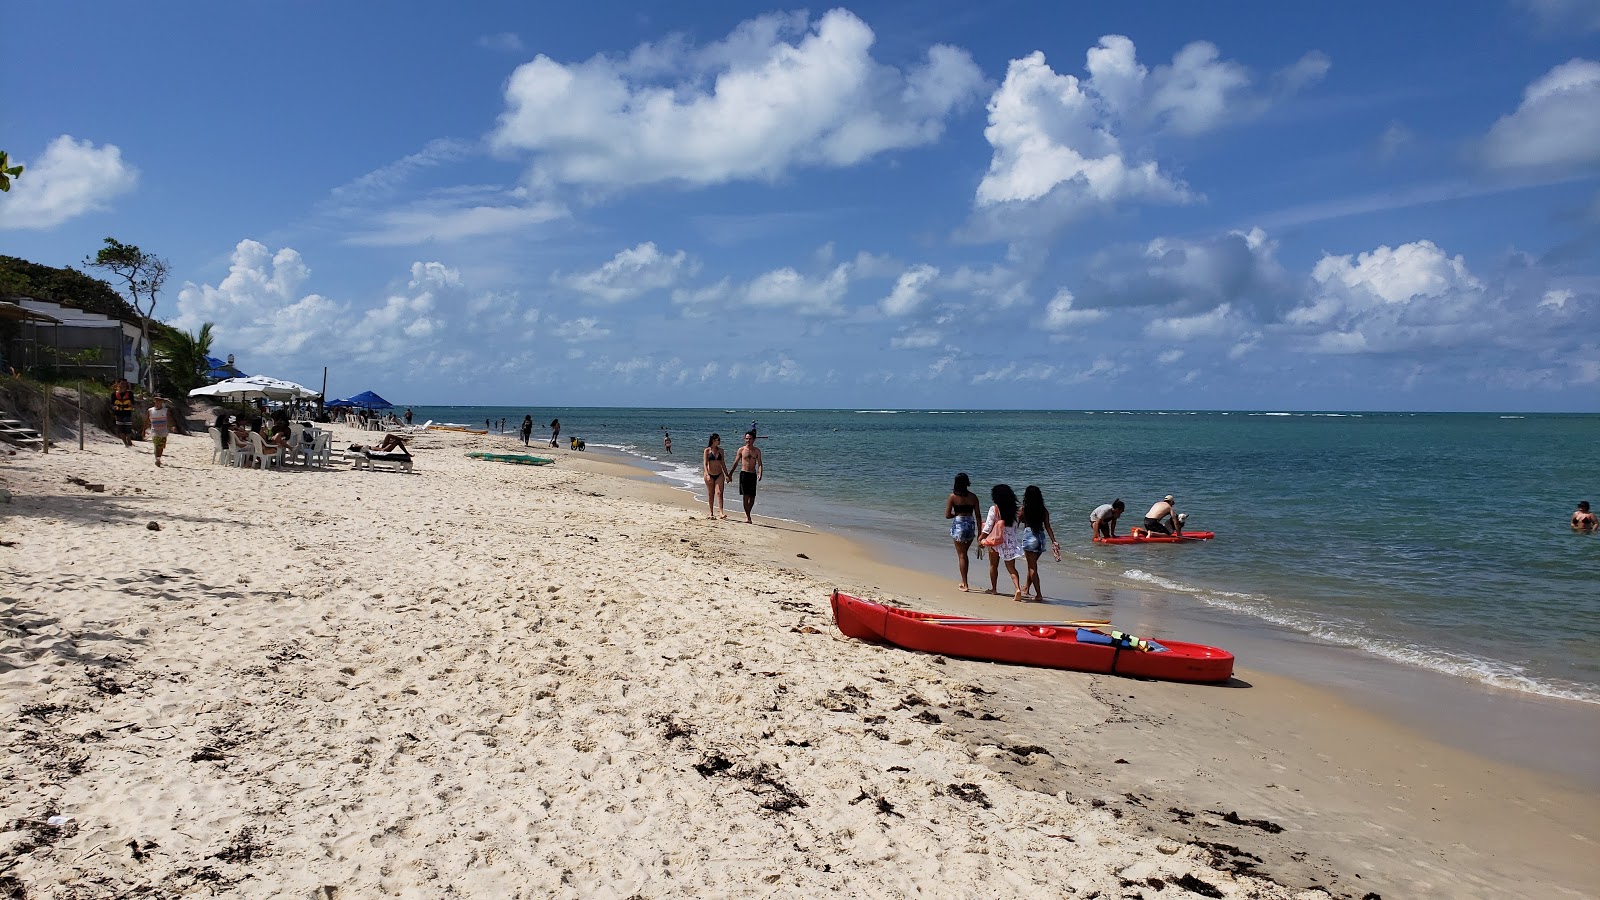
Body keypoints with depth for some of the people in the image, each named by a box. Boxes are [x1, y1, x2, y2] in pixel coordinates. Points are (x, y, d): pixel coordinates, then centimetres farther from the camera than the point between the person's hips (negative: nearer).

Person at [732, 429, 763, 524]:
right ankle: (748, 518, -12)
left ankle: (747, 513, 25)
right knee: (745, 496, -11)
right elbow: (736, 463, 6)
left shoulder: (757, 451, 6)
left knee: (752, 497, 5)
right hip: (744, 473, -2)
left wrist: (760, 474, -15)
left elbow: (759, 464, 2)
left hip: (753, 474, 2)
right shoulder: (741, 450, 3)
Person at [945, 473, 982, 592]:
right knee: (964, 554, 21)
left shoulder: (953, 496, -7)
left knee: (961, 555, 4)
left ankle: (965, 585, 3)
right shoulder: (973, 497, 1)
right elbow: (977, 515, 2)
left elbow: (947, 515, -7)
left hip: (958, 525, -3)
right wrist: (980, 532, 8)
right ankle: (963, 581, 24)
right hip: (971, 525, 3)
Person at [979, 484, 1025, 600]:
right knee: (1011, 568, 1)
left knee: (993, 565, 17)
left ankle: (994, 589, 29)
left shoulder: (994, 509, -10)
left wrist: (982, 539, 1)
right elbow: (1015, 526, 10)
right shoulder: (1013, 510, 3)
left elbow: (988, 527, -9)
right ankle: (1017, 589, -19)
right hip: (1011, 541, 3)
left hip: (995, 541, -3)